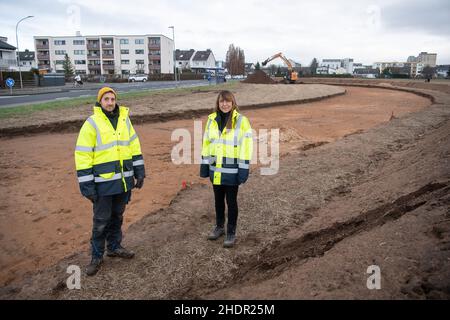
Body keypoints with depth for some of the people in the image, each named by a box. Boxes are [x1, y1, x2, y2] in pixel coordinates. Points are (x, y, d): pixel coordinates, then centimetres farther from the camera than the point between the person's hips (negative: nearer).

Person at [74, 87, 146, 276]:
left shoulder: (124, 119, 6)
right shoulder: (92, 123, -9)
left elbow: (134, 146, 11)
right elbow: (82, 155, -11)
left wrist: (139, 172, 7)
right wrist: (86, 184, -14)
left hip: (124, 180, 5)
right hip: (103, 182, -4)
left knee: (117, 216, 18)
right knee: (101, 221, 5)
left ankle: (114, 247, 36)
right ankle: (97, 256, 22)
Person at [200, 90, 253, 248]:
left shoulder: (241, 121, -11)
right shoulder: (212, 119, 2)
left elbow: (246, 145, -12)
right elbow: (207, 143, 8)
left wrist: (244, 169, -15)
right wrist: (204, 164, 7)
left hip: (232, 170, -4)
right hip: (215, 168, 4)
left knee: (231, 201, 8)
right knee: (218, 199, 18)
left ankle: (231, 232, 24)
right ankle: (219, 226, 38)